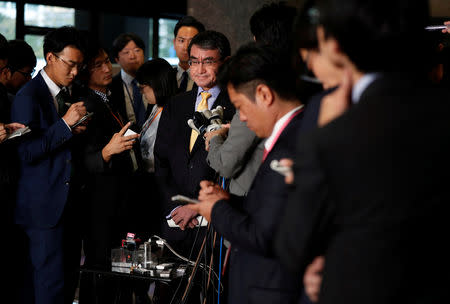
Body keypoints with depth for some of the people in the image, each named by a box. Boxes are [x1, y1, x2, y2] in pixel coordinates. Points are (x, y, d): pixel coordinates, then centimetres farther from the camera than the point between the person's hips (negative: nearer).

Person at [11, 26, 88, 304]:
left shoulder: (69, 95, 14)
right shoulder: (28, 97, -10)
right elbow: (27, 153, -18)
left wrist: (80, 131, 1)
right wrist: (65, 124, -21)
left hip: (70, 203, 8)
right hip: (44, 206, -8)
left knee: (69, 280, 9)